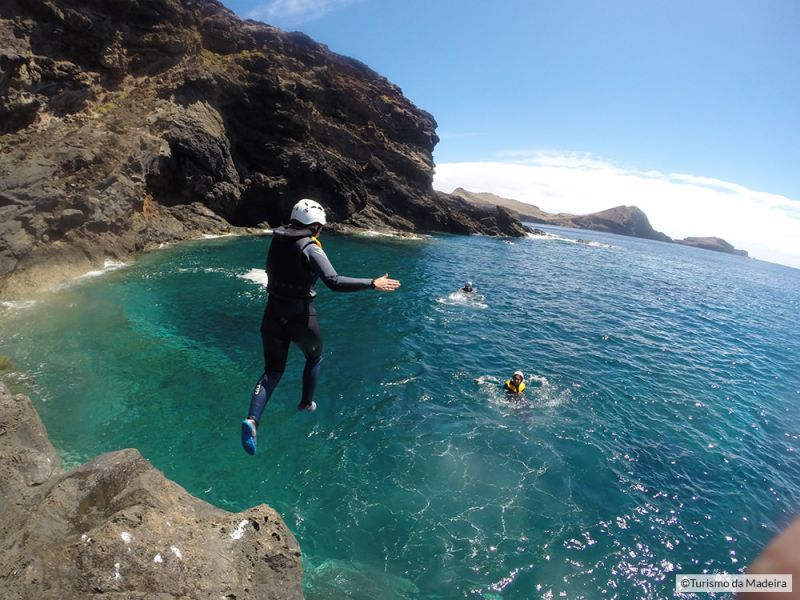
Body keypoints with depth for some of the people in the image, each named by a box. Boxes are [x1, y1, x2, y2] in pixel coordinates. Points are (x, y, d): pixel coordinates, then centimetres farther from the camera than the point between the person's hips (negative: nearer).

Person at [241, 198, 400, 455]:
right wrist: (373, 284, -25)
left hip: (273, 313, 5)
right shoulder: (310, 248, -15)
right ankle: (306, 403, 39)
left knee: (273, 370, 14)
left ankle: (252, 419, -5)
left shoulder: (277, 242, 4)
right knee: (314, 358, 25)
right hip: (301, 315, -5)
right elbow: (334, 282, -27)